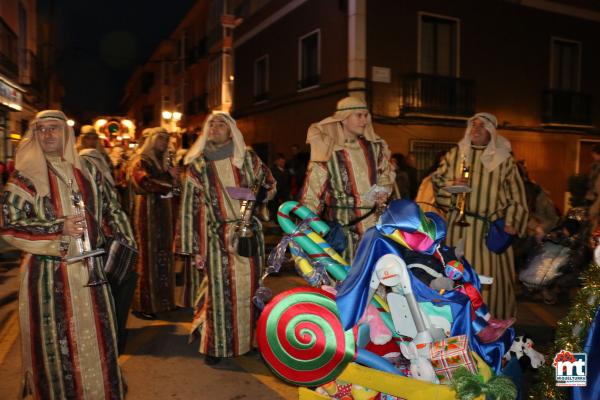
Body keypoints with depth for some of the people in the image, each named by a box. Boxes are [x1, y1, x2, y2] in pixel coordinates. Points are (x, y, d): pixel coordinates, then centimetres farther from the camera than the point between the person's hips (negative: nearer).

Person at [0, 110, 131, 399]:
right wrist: (59, 228, -18)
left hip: (90, 271, 4)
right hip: (49, 275, -4)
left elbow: (109, 209, 18)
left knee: (95, 339, 12)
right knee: (57, 344, 5)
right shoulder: (26, 176, -4)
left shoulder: (85, 172, 9)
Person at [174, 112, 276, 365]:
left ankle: (249, 338, 27)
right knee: (219, 290, 0)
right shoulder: (198, 165, 2)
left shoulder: (248, 158, 6)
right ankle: (216, 345, 17)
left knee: (249, 287, 9)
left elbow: (269, 183, 19)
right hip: (218, 238, -1)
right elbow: (190, 208, 0)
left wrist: (260, 193, -5)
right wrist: (194, 248, -3)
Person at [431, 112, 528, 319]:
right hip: (460, 223, 1)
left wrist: (511, 222, -5)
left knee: (491, 272, 0)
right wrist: (450, 184, -10)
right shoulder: (455, 154, 10)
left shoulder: (504, 158, 6)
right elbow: (436, 179, 11)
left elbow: (515, 191, 4)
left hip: (492, 225, -1)